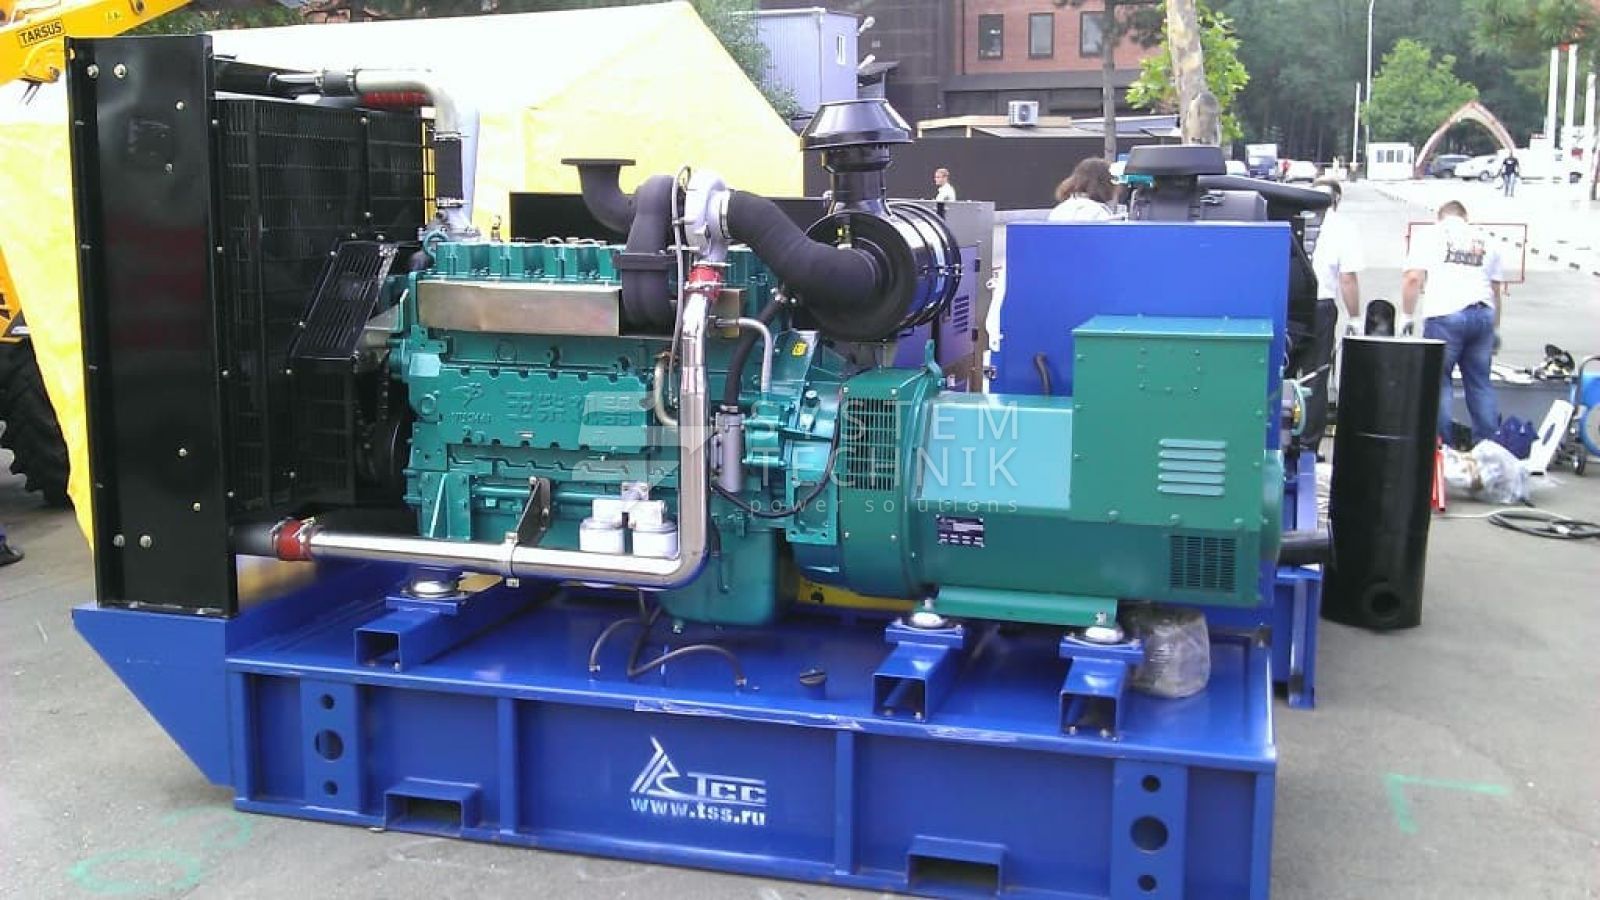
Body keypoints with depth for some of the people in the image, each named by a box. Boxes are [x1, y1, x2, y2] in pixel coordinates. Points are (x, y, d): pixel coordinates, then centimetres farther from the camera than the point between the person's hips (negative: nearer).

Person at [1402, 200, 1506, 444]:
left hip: (1445, 314, -4)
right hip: (1483, 315, 4)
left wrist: (1406, 317, 2)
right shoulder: (1485, 242, 21)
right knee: (1480, 382, 10)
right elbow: (1497, 289, 23)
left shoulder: (1429, 237, 9)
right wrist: (1496, 328, 29)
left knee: (1437, 380, 2)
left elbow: (1413, 279, -3)